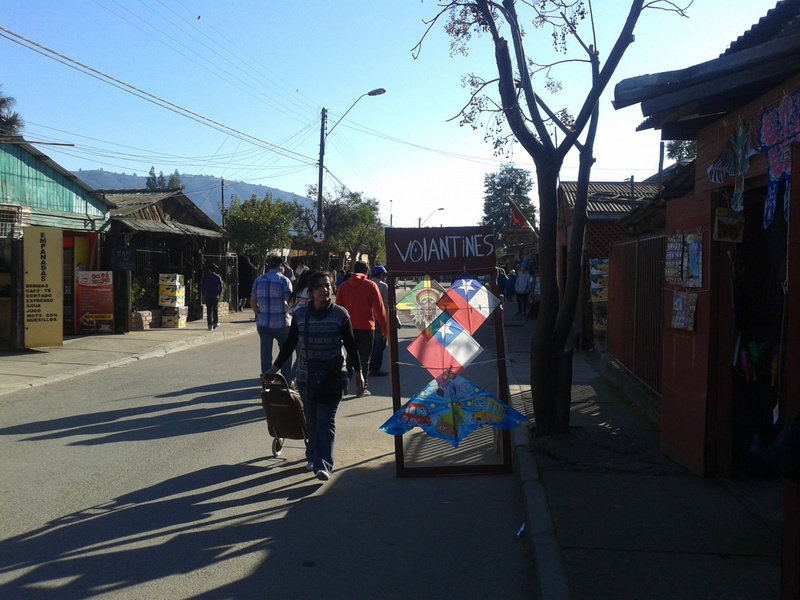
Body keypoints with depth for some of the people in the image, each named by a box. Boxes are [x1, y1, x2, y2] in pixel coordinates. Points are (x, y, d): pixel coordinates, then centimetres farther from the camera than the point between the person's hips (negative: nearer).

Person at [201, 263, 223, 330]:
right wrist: (219, 294, 11)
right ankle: (215, 323, 19)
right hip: (215, 297, 0)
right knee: (215, 310, 15)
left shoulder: (205, 277, 0)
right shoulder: (218, 277, -1)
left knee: (209, 310, 2)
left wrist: (204, 294, 13)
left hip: (207, 296, 0)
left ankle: (210, 325, -3)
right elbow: (221, 288, -2)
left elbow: (201, 287, 2)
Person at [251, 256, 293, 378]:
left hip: (263, 323, 4)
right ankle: (286, 381, 14)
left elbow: (252, 302, 8)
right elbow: (290, 302, -12)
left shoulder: (258, 280, 7)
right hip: (281, 323, -4)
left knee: (266, 353, 9)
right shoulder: (284, 281, -8)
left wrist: (259, 315, 16)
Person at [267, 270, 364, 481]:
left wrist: (358, 372, -2)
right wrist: (275, 367, 9)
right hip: (306, 377, 3)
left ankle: (323, 465, -8)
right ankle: (313, 457, 27)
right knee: (311, 421, 11)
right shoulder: (300, 314, -2)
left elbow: (351, 345, -1)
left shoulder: (340, 314, -7)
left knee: (326, 420, -7)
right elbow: (290, 343, 6)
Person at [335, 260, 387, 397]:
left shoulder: (343, 286, 3)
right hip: (366, 328, -3)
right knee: (364, 359, 7)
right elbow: (380, 309, -5)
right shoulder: (371, 285, -5)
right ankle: (362, 388, 8)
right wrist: (385, 328, 2)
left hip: (349, 328, 3)